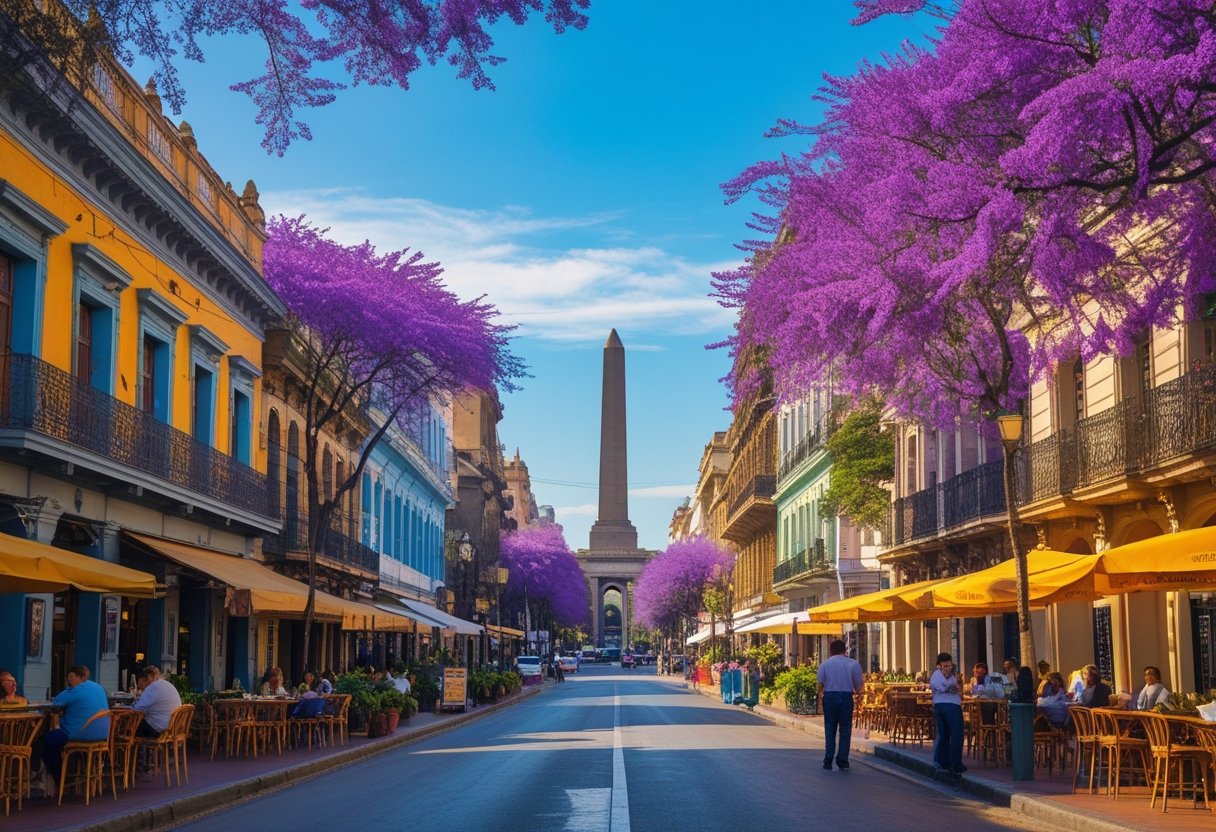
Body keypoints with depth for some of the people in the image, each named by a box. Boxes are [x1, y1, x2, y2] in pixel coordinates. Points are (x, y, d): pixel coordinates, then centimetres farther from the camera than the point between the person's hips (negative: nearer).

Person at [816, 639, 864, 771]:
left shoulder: (825, 664, 5)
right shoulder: (853, 664, 3)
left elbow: (820, 685, 2)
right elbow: (858, 687, 3)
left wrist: (820, 703, 9)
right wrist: (861, 685, 23)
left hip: (829, 697, 1)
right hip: (846, 697, -1)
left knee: (830, 730, 9)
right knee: (845, 730, 6)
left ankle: (828, 761, 6)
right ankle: (842, 762, 4)